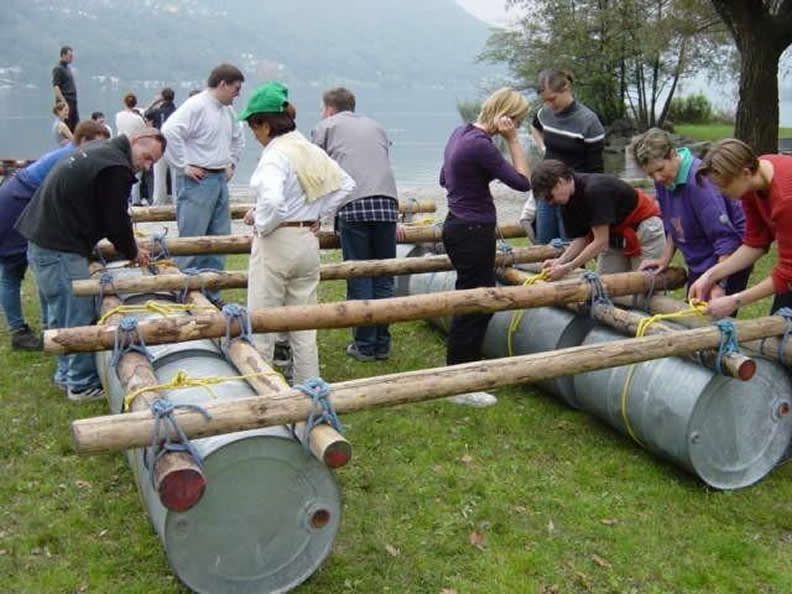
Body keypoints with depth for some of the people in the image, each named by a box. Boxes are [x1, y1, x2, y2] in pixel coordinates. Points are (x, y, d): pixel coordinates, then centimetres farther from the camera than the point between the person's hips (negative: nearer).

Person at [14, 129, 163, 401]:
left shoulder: (98, 151, 16)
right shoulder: (116, 168, -17)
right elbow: (116, 220, -12)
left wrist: (127, 246, 25)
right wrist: (133, 253, 6)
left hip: (41, 238, 11)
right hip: (60, 248, -11)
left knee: (62, 311, 19)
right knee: (79, 316, -2)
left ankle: (67, 372, 31)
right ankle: (82, 383, 7)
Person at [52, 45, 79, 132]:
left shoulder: (67, 68, 18)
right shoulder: (58, 69, -7)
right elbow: (55, 87, -15)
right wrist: (63, 102, -22)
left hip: (73, 102, 8)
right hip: (65, 102, -8)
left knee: (76, 127, 7)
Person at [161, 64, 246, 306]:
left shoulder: (228, 111, 15)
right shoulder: (196, 106, -13)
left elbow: (238, 138, 34)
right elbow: (169, 132, -25)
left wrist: (231, 163, 22)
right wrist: (183, 166, -20)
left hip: (220, 180, 9)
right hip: (197, 180, -9)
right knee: (191, 240, -6)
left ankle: (212, 294, 21)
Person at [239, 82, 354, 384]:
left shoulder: (275, 154, -17)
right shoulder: (310, 150, 6)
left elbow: (271, 201, -32)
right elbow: (346, 184, 13)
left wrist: (261, 225, -14)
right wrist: (317, 214, 11)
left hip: (276, 244, -8)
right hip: (309, 241, 8)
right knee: (304, 324, 15)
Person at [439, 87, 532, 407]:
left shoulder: (461, 132, 9)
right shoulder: (481, 145, -22)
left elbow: (444, 178, 22)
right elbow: (523, 182, -16)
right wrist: (512, 139, -15)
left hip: (458, 227, 10)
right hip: (473, 233, -10)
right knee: (475, 306, -1)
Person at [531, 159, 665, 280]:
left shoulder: (594, 189, -31)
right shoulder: (569, 201, -5)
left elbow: (601, 241, -29)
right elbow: (582, 238, -1)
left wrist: (567, 268, -28)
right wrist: (560, 261, -18)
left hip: (645, 227, -8)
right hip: (615, 235, 8)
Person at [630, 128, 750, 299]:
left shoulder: (699, 180, -28)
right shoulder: (663, 181, -4)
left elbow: (725, 237, -29)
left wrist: (720, 285, -31)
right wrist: (665, 259, 7)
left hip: (727, 259, -8)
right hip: (698, 264, 8)